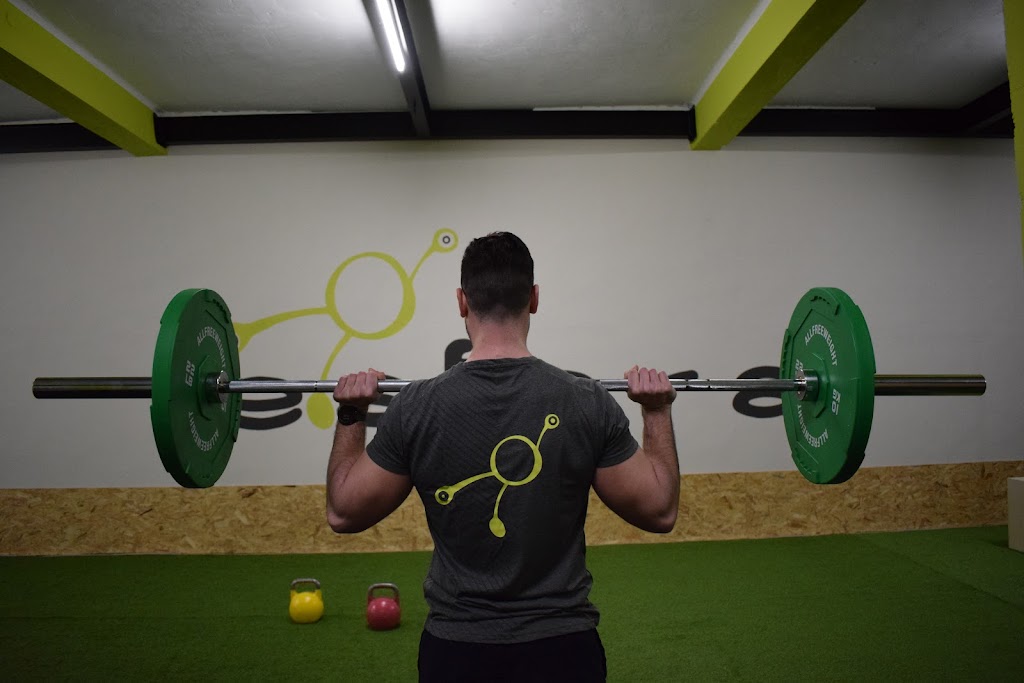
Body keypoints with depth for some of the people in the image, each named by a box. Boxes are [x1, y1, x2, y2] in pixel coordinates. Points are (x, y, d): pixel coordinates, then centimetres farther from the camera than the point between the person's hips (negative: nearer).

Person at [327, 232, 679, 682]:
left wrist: (350, 416, 8)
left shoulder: (418, 406, -12)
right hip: (562, 645, 0)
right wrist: (657, 411, 6)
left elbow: (344, 513, -2)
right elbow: (660, 511, -4)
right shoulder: (586, 403, -13)